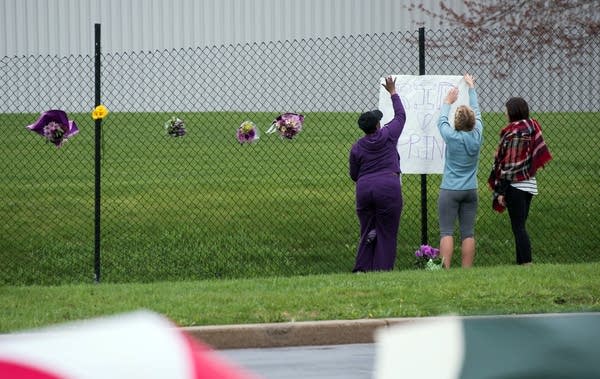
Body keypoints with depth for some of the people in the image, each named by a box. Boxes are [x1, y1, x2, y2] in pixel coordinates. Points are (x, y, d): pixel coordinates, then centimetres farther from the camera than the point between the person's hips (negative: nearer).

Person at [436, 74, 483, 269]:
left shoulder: (452, 137, -11)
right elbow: (476, 112, 15)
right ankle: (467, 272, 3)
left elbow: (442, 121, 9)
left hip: (449, 190, -4)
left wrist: (448, 102, 27)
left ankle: (446, 269, -14)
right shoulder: (477, 136, -2)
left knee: (446, 232, -6)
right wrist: (471, 88, 29)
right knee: (468, 233, 4)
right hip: (470, 191, 4)